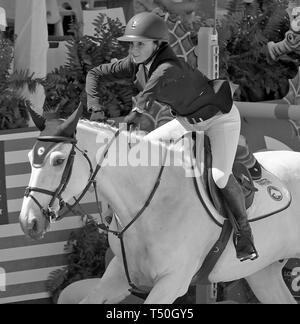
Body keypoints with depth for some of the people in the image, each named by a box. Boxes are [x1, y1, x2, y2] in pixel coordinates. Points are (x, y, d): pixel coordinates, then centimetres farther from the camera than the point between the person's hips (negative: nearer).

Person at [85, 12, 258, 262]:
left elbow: (160, 76, -60)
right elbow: (95, 74, -6)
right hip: (189, 120, 8)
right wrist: (95, 109, -20)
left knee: (220, 176, -22)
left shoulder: (171, 66, -37)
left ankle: (244, 231, 2)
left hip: (220, 117, -8)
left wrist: (137, 112, -65)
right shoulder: (135, 65, -13)